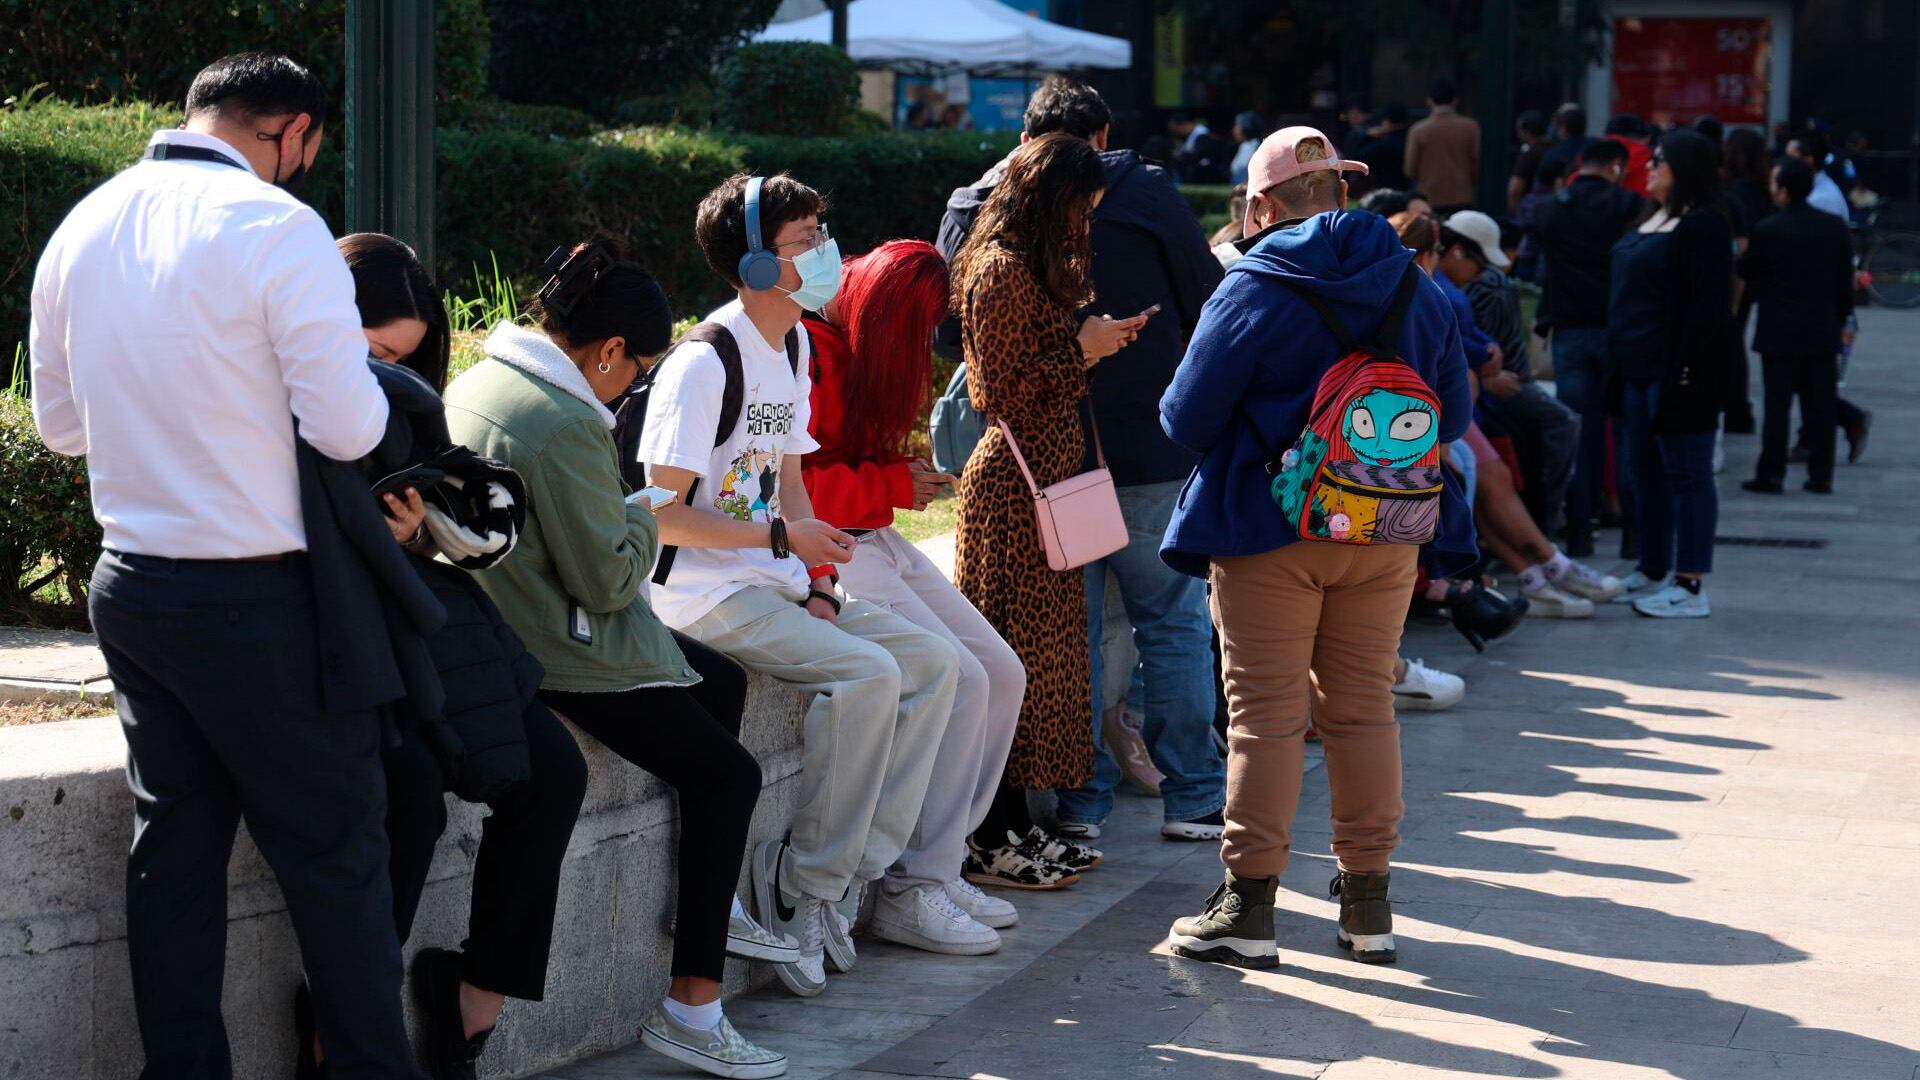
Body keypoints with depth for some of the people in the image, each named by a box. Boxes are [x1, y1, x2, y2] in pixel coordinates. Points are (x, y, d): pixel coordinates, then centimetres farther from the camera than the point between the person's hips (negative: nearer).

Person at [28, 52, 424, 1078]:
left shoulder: (82, 227, 7)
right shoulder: (277, 227, -15)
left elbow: (59, 423, 15)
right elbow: (347, 427, -16)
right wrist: (359, 385, 4)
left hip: (130, 587, 7)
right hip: (261, 604, -7)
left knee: (174, 850, 13)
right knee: (335, 851, 3)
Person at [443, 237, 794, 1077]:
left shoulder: (474, 382, 5)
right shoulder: (564, 426, -25)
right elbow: (608, 579, -20)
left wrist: (618, 515, 13)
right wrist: (642, 517, -3)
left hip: (509, 623, 11)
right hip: (569, 660, -11)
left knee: (723, 682, 25)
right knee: (728, 774, -3)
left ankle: (709, 903, 34)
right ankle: (690, 1011, -4)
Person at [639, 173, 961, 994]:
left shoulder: (794, 346, 12)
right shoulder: (704, 364, -17)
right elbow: (662, 516, -19)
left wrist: (819, 583, 3)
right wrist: (783, 538, -18)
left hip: (776, 583, 9)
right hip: (704, 591, -9)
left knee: (931, 663, -3)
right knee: (867, 674, -26)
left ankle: (851, 869, -4)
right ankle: (805, 887, -14)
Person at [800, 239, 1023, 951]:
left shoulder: (859, 347, 16)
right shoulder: (805, 347, -15)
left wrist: (912, 475, 4)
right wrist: (895, 485, -13)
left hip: (878, 542, 10)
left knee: (1002, 674, 0)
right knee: (959, 679, -21)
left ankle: (940, 863, 4)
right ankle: (911, 892, -15)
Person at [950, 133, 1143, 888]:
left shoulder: (1038, 268, 18)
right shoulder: (1002, 271, -14)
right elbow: (1002, 391, -18)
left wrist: (1095, 341, 13)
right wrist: (1082, 350, -15)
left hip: (1044, 478, 10)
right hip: (1014, 485, -10)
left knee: (1037, 655, 11)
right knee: (1015, 655, -8)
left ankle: (1013, 825, 16)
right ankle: (989, 842, -4)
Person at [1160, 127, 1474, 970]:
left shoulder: (1251, 293, -11)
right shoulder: (1416, 290, 4)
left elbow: (1187, 420, -9)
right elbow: (1452, 417, 10)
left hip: (1269, 533, -4)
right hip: (1386, 531, 4)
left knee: (1266, 713, 1)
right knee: (1364, 709, 11)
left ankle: (1248, 904, 3)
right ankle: (1367, 903, 16)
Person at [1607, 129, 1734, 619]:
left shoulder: (1704, 227, -14)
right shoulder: (1655, 220, 16)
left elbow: (1706, 306, -20)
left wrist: (1686, 371, -24)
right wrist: (1622, 358, 19)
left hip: (1677, 372, -10)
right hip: (1643, 370, 10)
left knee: (1686, 475, -5)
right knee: (1646, 473, 16)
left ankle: (1691, 587, -2)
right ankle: (1653, 573, 26)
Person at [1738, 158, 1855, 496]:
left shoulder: (1766, 230, -12)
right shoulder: (1835, 228, 0)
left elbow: (1746, 273, 1)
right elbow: (1845, 281, 5)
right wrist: (1840, 321, 14)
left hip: (1779, 331, -3)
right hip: (1823, 331, 3)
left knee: (1777, 404, 1)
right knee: (1820, 405, 7)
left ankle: (1771, 474, 2)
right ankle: (1821, 475, 9)